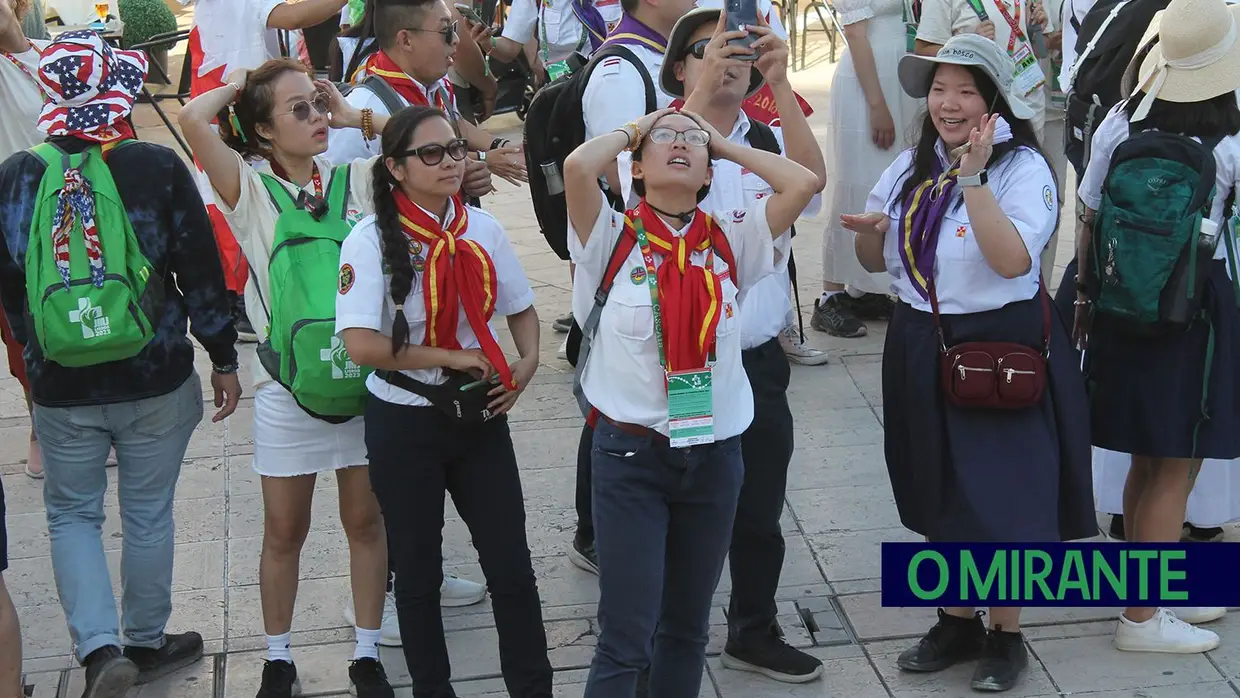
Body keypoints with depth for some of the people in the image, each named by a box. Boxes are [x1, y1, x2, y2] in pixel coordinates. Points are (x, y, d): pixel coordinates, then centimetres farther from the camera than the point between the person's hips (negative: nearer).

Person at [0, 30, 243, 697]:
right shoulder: (157, 167, -11)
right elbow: (201, 272, -7)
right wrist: (223, 359, 4)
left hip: (60, 388, 1)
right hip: (156, 381, -1)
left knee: (71, 515, 17)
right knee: (149, 515, 15)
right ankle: (146, 644, 30)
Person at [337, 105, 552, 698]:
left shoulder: (481, 229, 1)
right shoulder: (373, 239, -13)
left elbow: (520, 308, 14)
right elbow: (363, 345, -23)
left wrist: (527, 364, -4)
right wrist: (452, 358, -16)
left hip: (480, 416, 4)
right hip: (406, 425, -3)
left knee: (512, 567, 5)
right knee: (418, 575, 11)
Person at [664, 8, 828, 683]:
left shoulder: (773, 143, 3)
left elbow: (812, 179, -18)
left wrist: (779, 83, -28)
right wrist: (700, 93, -36)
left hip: (758, 361, 3)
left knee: (759, 513, 16)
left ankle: (754, 633, 35)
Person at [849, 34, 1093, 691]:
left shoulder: (1024, 168, -12)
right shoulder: (911, 167, 6)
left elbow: (1012, 261, -27)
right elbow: (876, 262, 12)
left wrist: (973, 176, -29)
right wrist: (869, 231, -10)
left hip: (1000, 350, -6)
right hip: (921, 348, 6)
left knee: (998, 499, 3)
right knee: (941, 495, 15)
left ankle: (1006, 634, 21)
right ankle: (957, 622, 32)